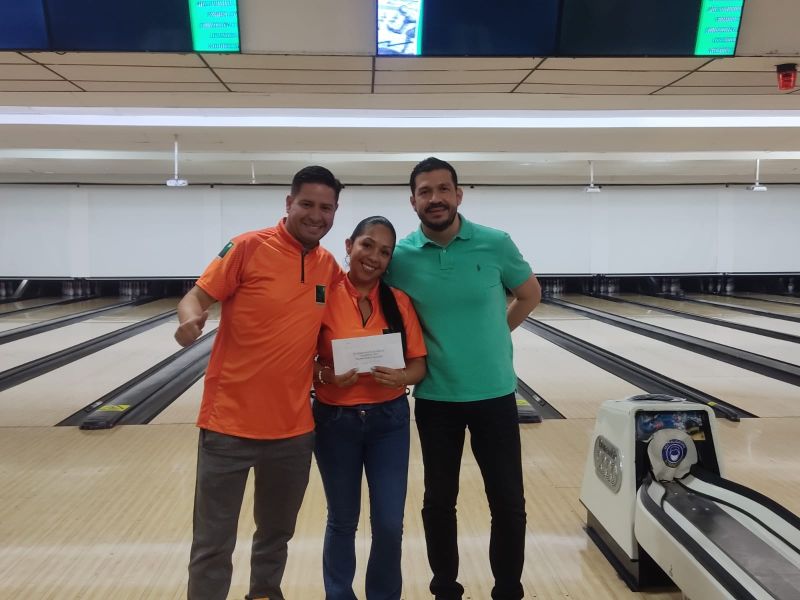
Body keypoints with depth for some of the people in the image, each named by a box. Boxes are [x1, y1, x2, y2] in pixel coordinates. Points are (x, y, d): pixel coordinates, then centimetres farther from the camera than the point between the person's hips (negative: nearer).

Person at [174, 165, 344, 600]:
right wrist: (190, 319, -28)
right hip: (230, 421, -4)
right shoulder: (249, 247, -9)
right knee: (212, 543, 5)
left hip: (293, 425, 5)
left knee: (276, 533, 21)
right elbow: (197, 296, -8)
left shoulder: (329, 267, 5)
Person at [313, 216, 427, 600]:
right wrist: (326, 375, -23)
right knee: (342, 520, 14)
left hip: (389, 420, 2)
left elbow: (419, 365, 0)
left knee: (390, 524, 5)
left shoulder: (399, 301, -2)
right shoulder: (325, 297, -8)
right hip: (335, 421, -1)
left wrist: (400, 377, -21)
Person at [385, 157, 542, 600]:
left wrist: (492, 335, 6)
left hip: (494, 394, 0)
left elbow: (530, 294, 7)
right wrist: (422, 351, -4)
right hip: (435, 399, 0)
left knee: (508, 502, 9)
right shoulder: (400, 256, -8)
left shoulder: (496, 244, -9)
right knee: (439, 501, 13)